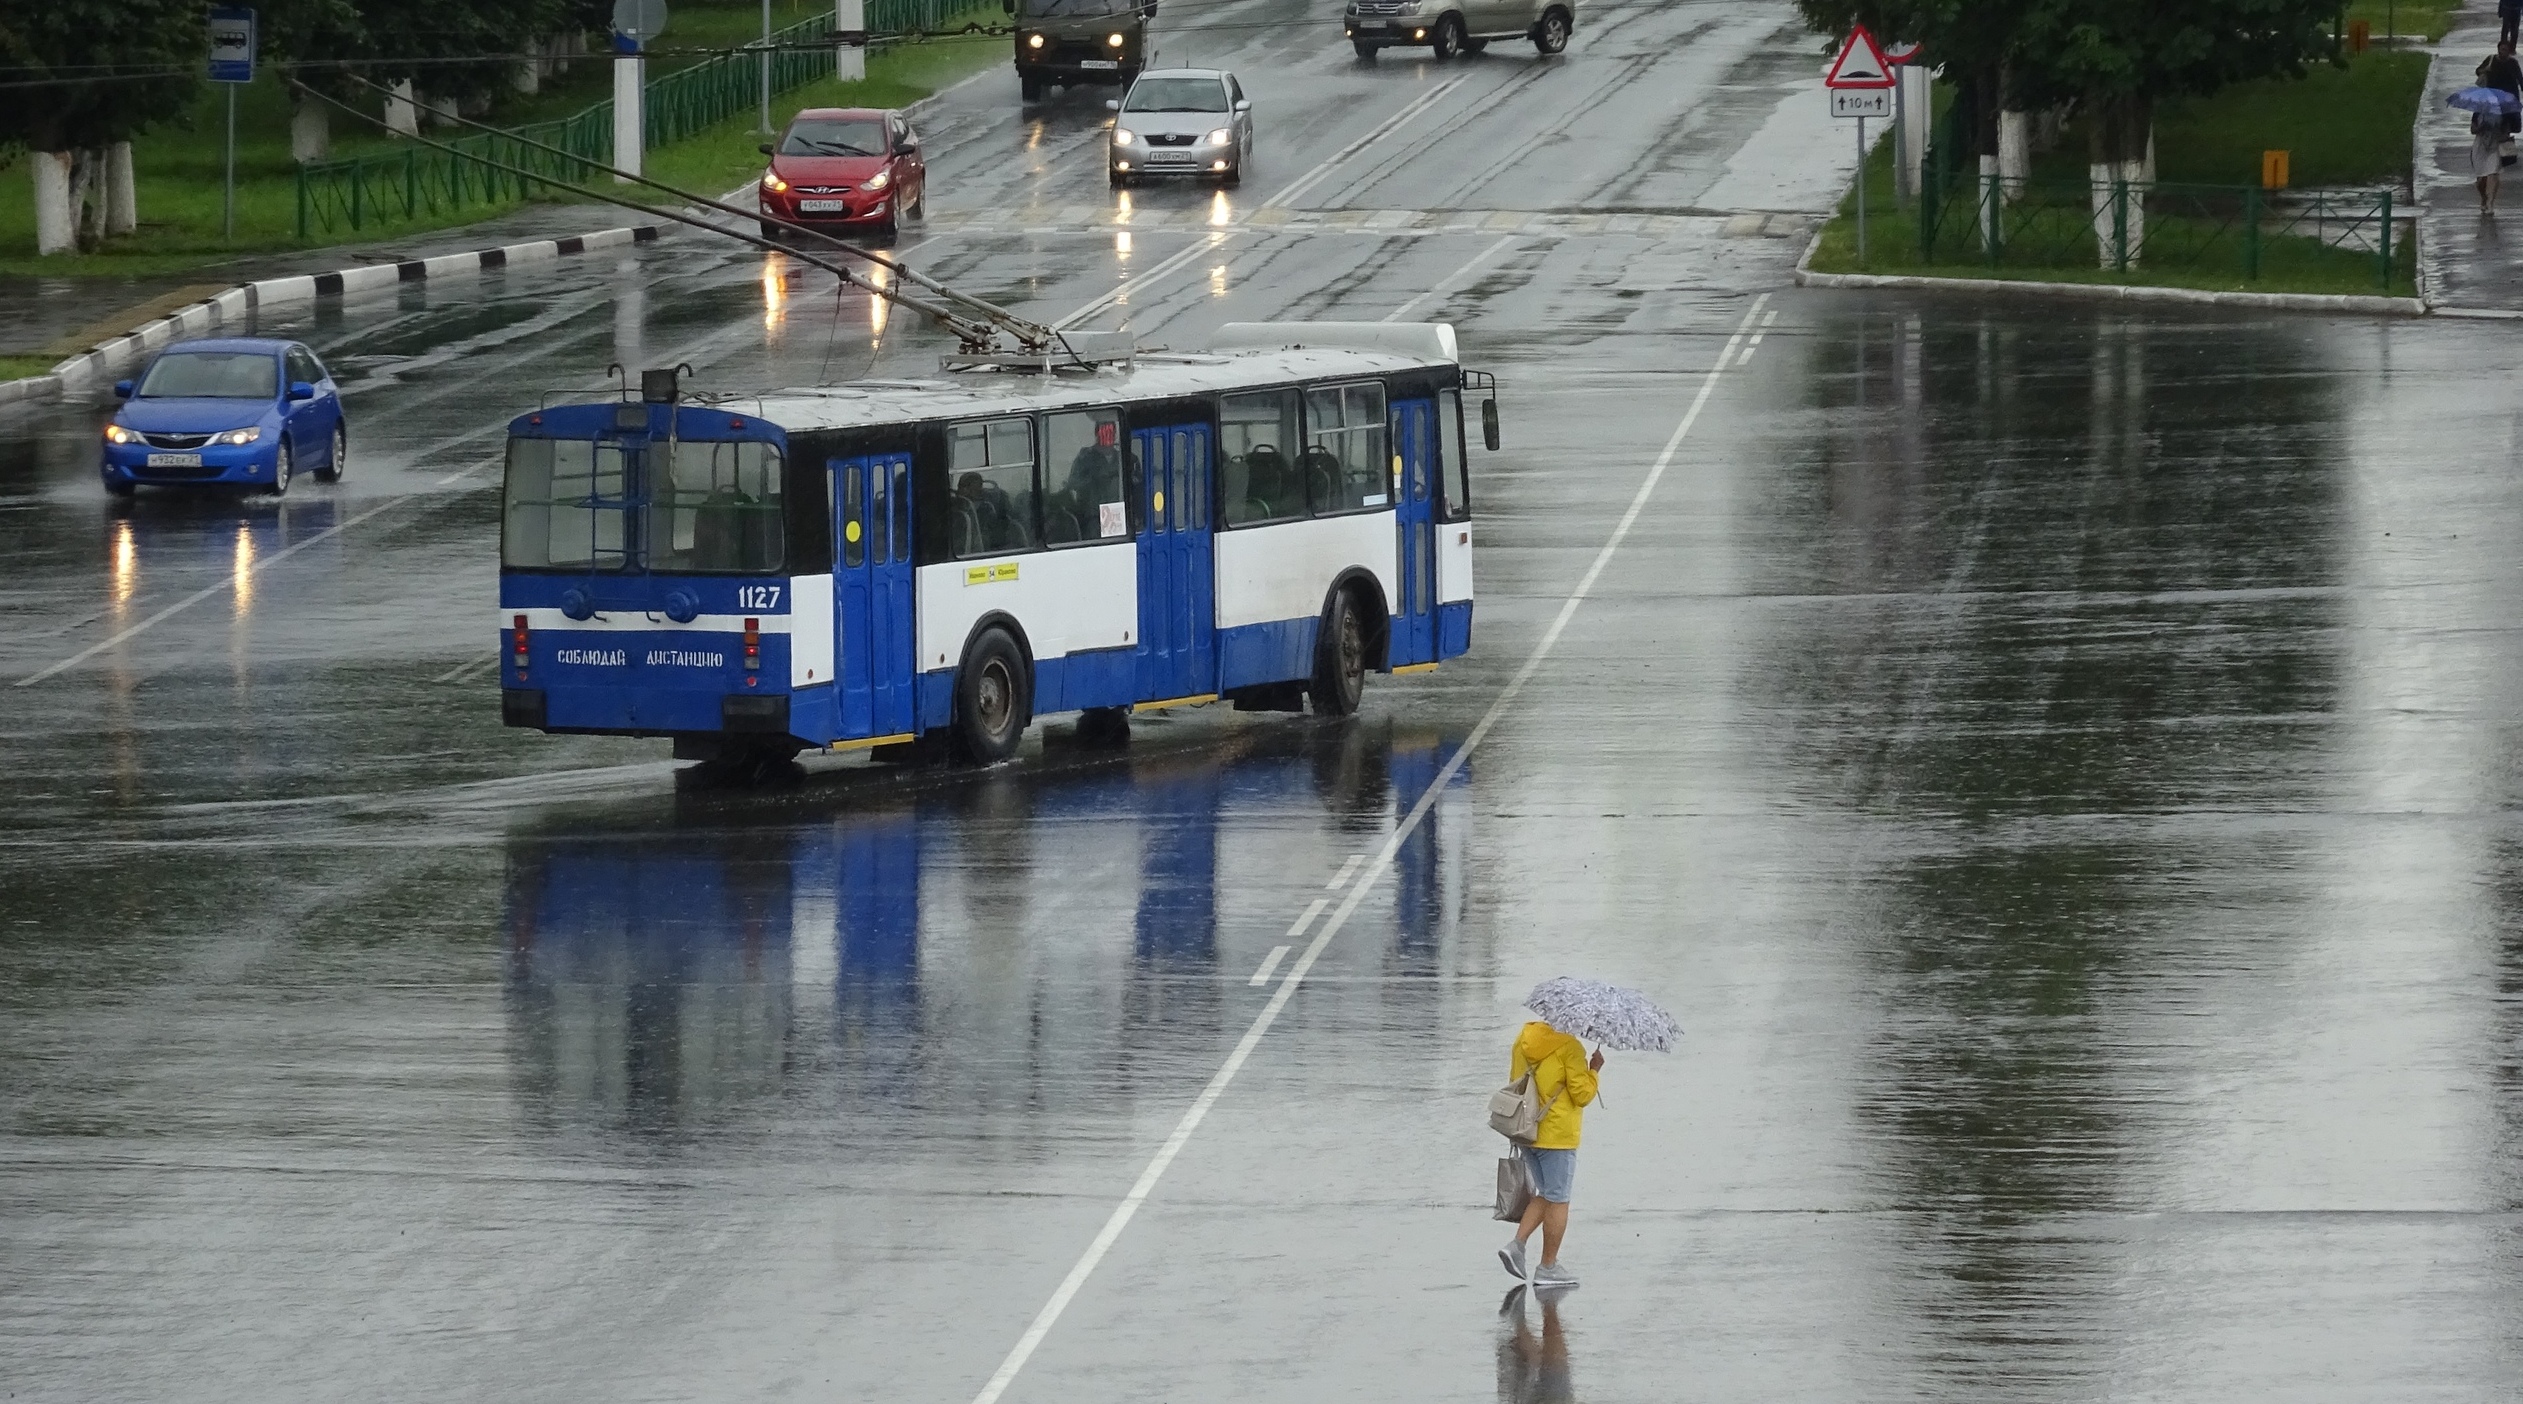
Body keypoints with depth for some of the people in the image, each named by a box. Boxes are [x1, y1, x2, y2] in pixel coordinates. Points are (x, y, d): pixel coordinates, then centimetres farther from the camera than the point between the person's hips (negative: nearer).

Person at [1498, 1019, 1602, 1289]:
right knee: (1557, 1200, 4)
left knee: (1546, 1195, 20)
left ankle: (1516, 1245, 3)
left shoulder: (1523, 1041, 8)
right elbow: (1582, 1095, -15)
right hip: (1557, 1135, -7)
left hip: (1528, 1133, 7)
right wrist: (1594, 1069, 2)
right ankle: (1548, 1267, 9)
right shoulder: (1569, 1047, -15)